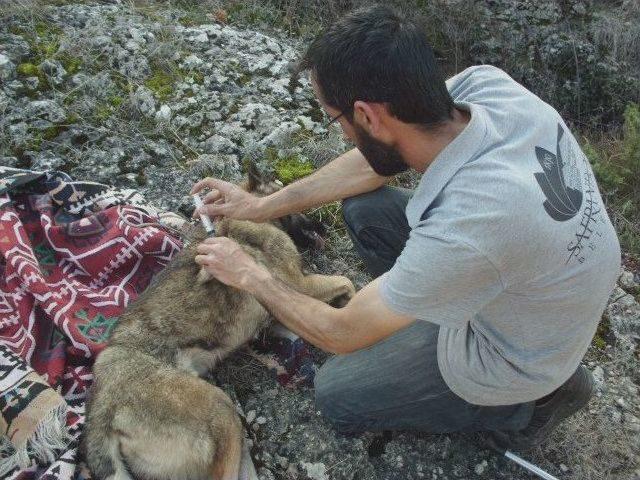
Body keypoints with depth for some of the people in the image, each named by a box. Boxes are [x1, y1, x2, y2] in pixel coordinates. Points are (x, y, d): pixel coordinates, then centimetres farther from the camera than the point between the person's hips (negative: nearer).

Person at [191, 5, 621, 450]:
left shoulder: (462, 233, -42)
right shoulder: (485, 83, -23)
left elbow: (342, 335, -24)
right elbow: (376, 160, -6)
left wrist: (252, 275, -8)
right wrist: (262, 205, -1)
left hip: (510, 359, -6)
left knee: (336, 394, 11)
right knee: (362, 206, 0)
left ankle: (523, 407, 12)